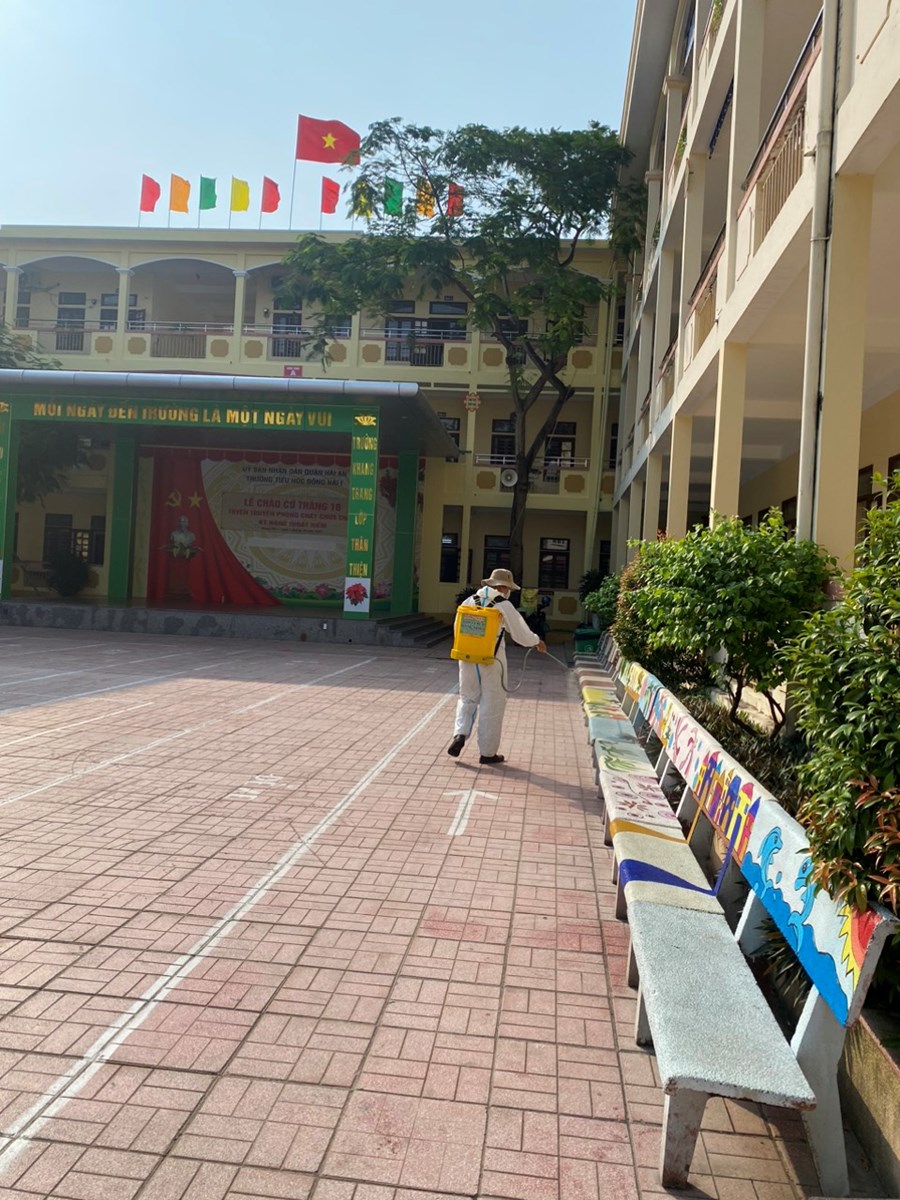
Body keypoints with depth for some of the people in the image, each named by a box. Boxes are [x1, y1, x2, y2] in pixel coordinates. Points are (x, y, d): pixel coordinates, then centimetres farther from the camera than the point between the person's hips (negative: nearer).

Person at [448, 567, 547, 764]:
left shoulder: (469, 602, 4)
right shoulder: (504, 606, -9)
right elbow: (521, 633, -2)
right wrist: (537, 642, 16)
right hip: (491, 661, -4)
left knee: (467, 698, 19)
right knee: (492, 705, 6)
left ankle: (460, 734, -3)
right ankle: (487, 752, 12)